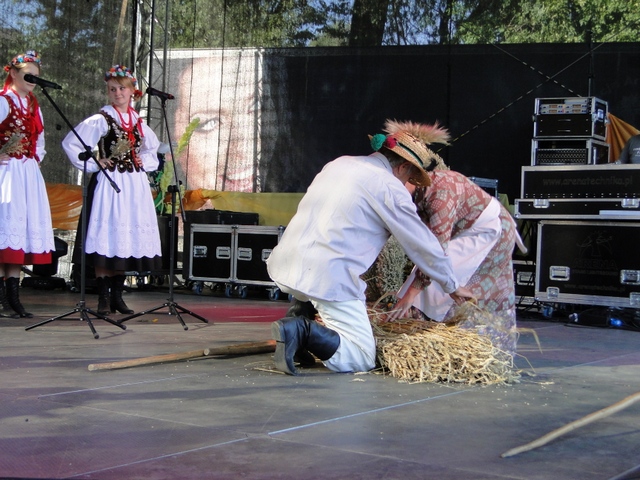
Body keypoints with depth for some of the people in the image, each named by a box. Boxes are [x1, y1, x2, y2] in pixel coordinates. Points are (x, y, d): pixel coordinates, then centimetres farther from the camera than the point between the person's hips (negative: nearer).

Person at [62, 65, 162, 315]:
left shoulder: (138, 122, 12)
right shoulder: (100, 120, -3)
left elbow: (153, 149, 29)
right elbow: (70, 143, -8)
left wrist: (144, 162, 11)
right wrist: (94, 164, -9)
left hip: (135, 185, 5)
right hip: (109, 183, -5)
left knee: (128, 240, 5)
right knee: (107, 240, -8)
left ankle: (117, 296, 14)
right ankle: (103, 298, -3)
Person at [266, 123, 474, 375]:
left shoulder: (339, 163, 17)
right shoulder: (391, 189, -3)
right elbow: (423, 244, 4)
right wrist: (453, 286, 19)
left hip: (286, 263, 7)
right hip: (328, 276, -7)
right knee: (362, 359, 1)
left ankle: (301, 311, 18)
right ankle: (304, 331, -20)